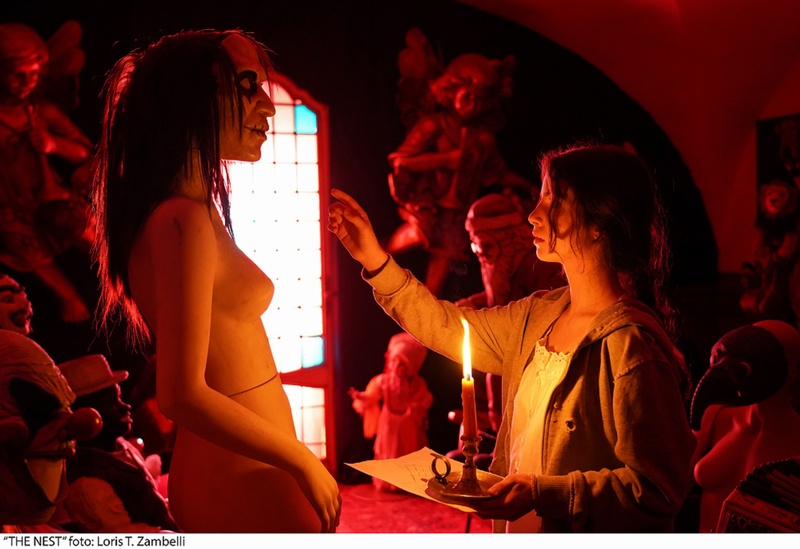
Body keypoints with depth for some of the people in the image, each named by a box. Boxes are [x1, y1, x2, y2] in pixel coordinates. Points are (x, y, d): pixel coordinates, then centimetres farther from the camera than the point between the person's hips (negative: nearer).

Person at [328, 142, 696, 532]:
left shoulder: (629, 343, -20)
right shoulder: (541, 316, 5)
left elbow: (660, 489, -20)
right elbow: (446, 326, 15)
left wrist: (543, 492, -24)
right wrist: (374, 259, 9)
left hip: (584, 535, -7)